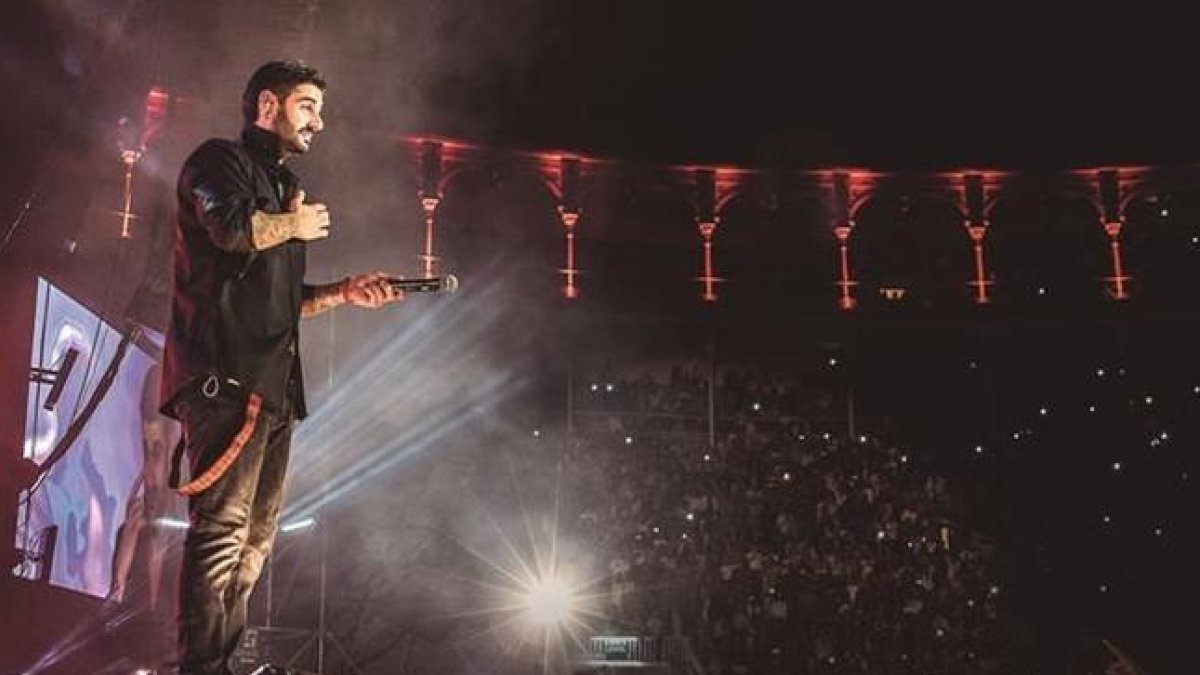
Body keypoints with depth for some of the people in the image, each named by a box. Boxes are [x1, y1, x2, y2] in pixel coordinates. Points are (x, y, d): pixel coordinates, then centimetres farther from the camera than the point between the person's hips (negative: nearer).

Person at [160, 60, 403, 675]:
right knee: (222, 528, -15)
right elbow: (233, 228, -20)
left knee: (255, 538, 9)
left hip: (272, 383, 9)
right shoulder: (220, 159, 3)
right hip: (225, 375, -9)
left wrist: (344, 293, 15)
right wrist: (297, 223, -2)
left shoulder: (282, 186, 29)